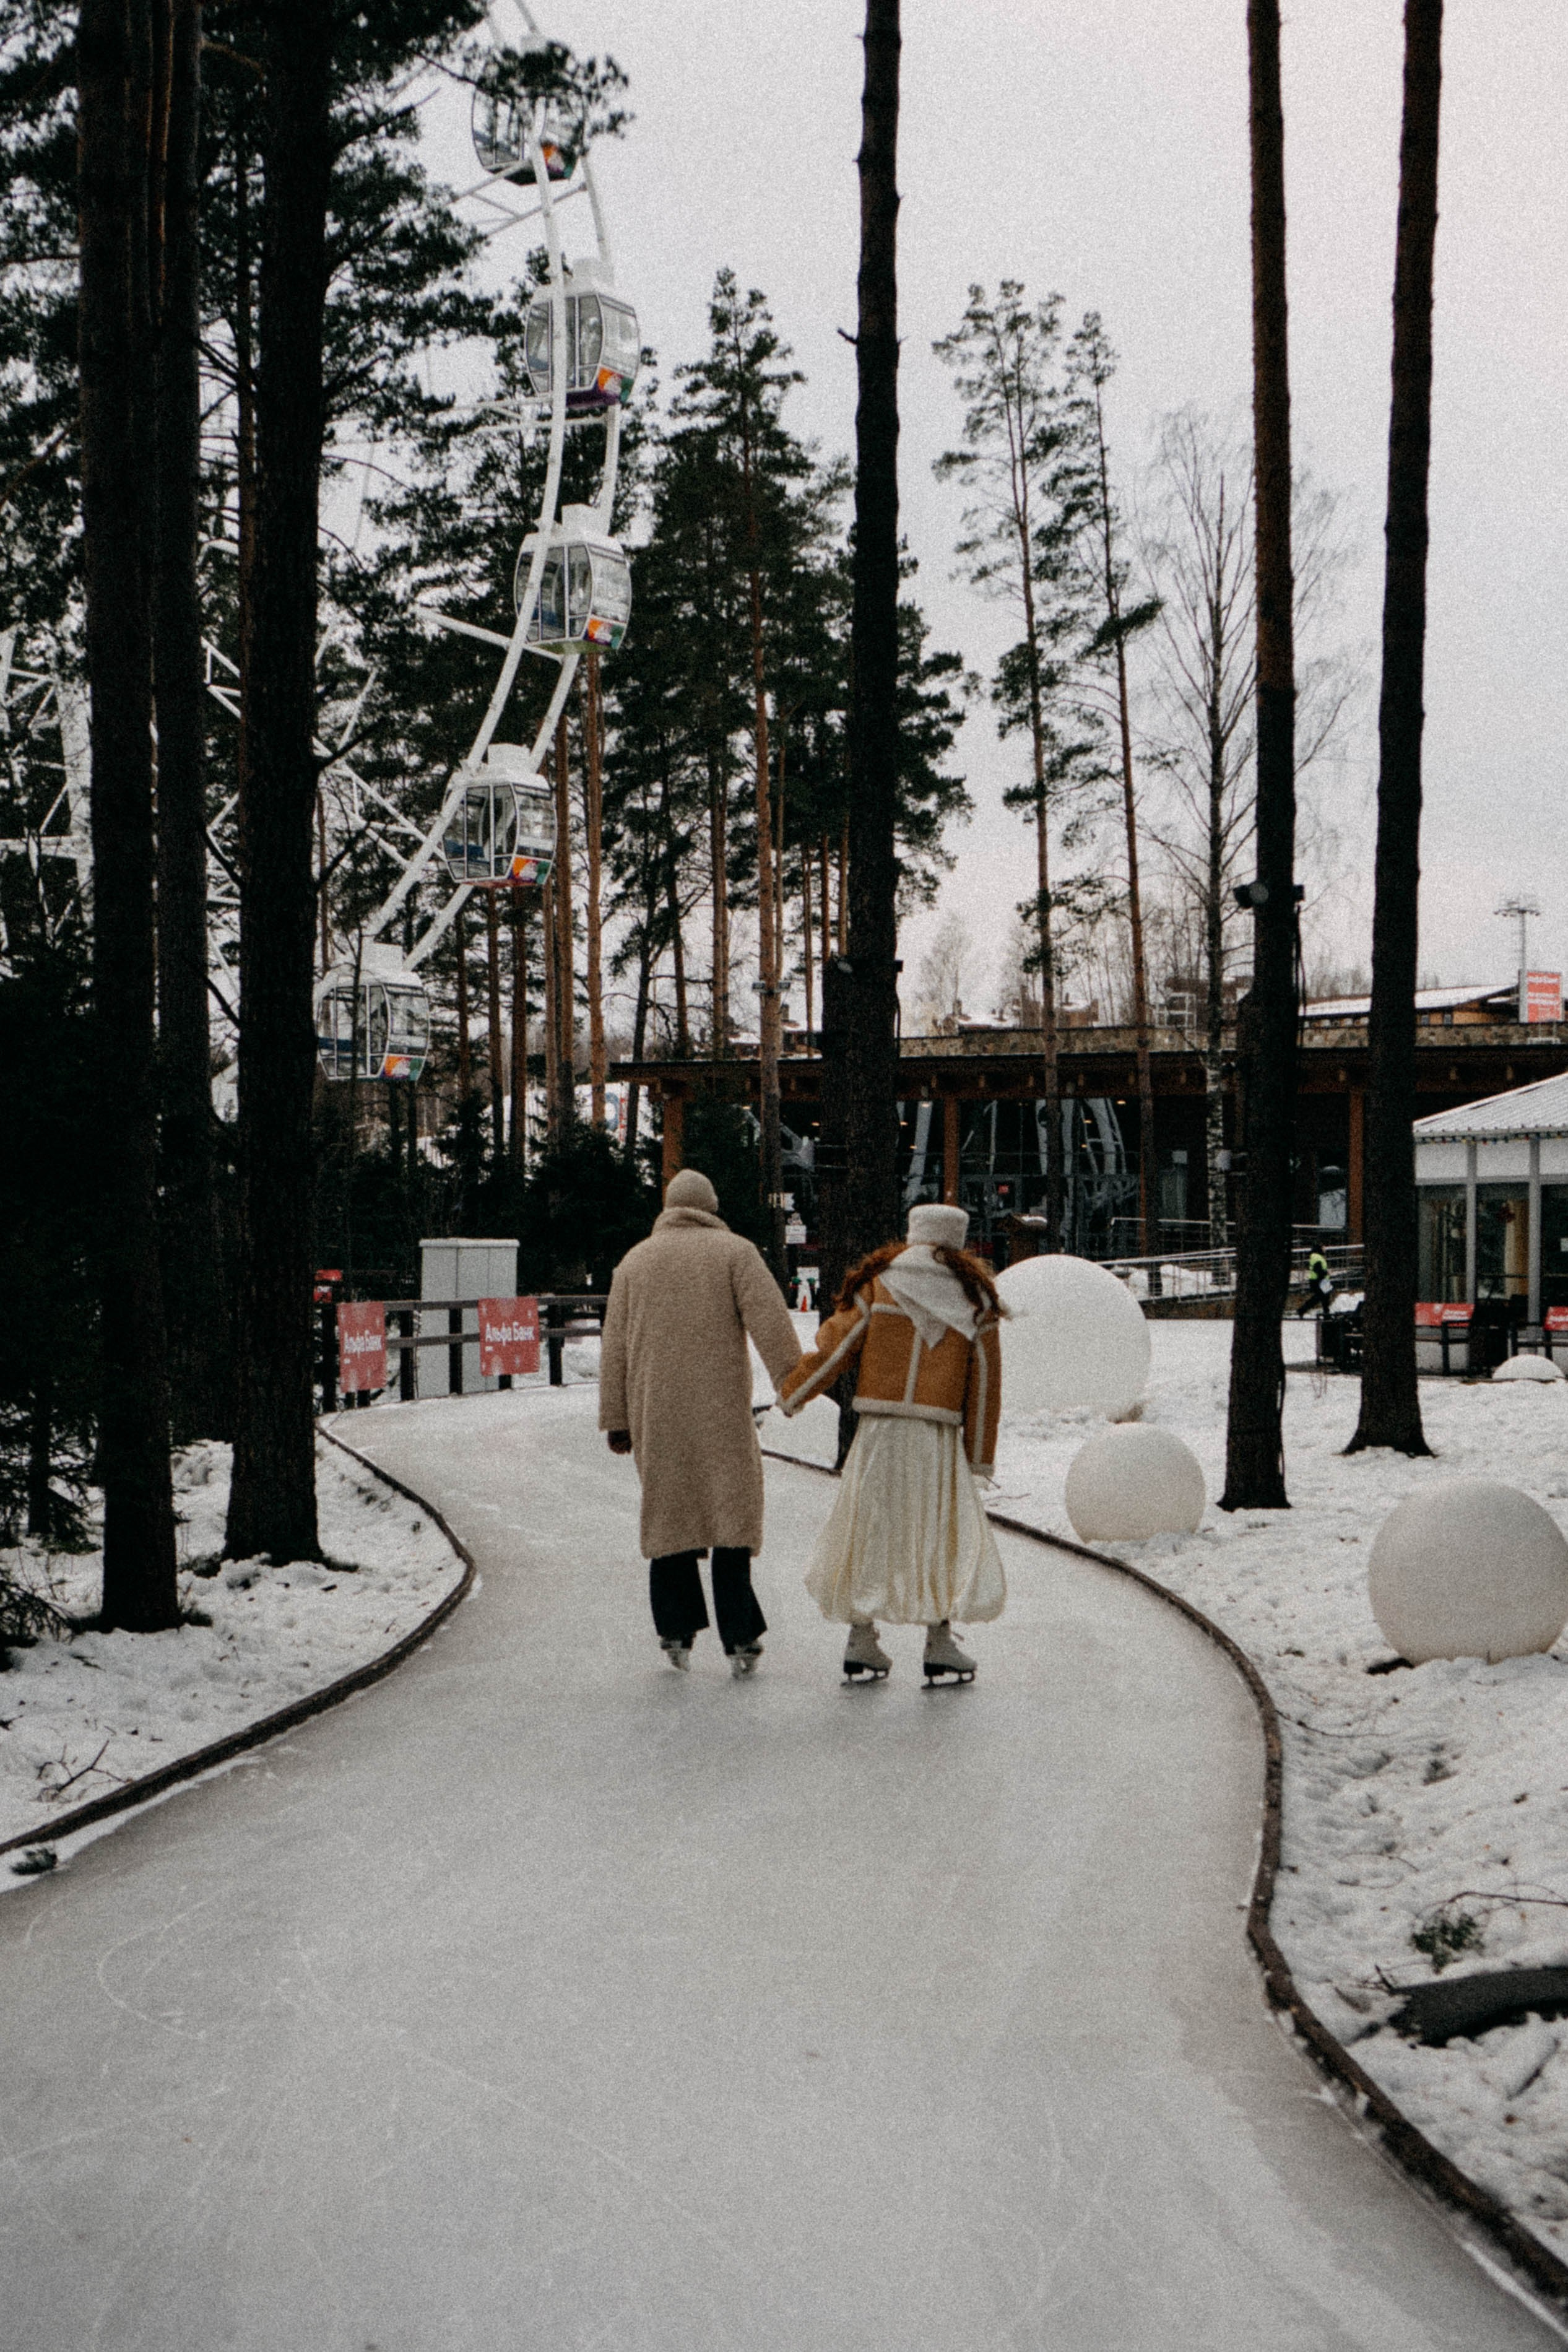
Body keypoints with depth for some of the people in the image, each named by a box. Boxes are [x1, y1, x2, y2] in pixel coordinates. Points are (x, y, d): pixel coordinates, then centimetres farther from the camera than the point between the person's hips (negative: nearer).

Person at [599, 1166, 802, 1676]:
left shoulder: (634, 1262, 13)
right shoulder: (733, 1252, 3)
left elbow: (615, 1347, 10)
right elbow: (769, 1318, -12)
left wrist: (616, 1420, 11)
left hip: (655, 1414, 3)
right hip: (720, 1408, -3)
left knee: (668, 1513, 12)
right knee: (731, 1512, 0)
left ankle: (677, 1632, 9)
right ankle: (739, 1638, -5)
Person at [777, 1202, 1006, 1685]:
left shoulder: (878, 1286, 4)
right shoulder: (975, 1298, 6)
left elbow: (836, 1346, 2)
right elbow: (984, 1381, 6)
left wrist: (791, 1392, 15)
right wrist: (980, 1455, 10)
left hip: (879, 1434, 0)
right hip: (939, 1438, 0)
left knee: (868, 1533, 8)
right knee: (942, 1536, 7)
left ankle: (861, 1646, 10)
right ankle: (940, 1647, 3)